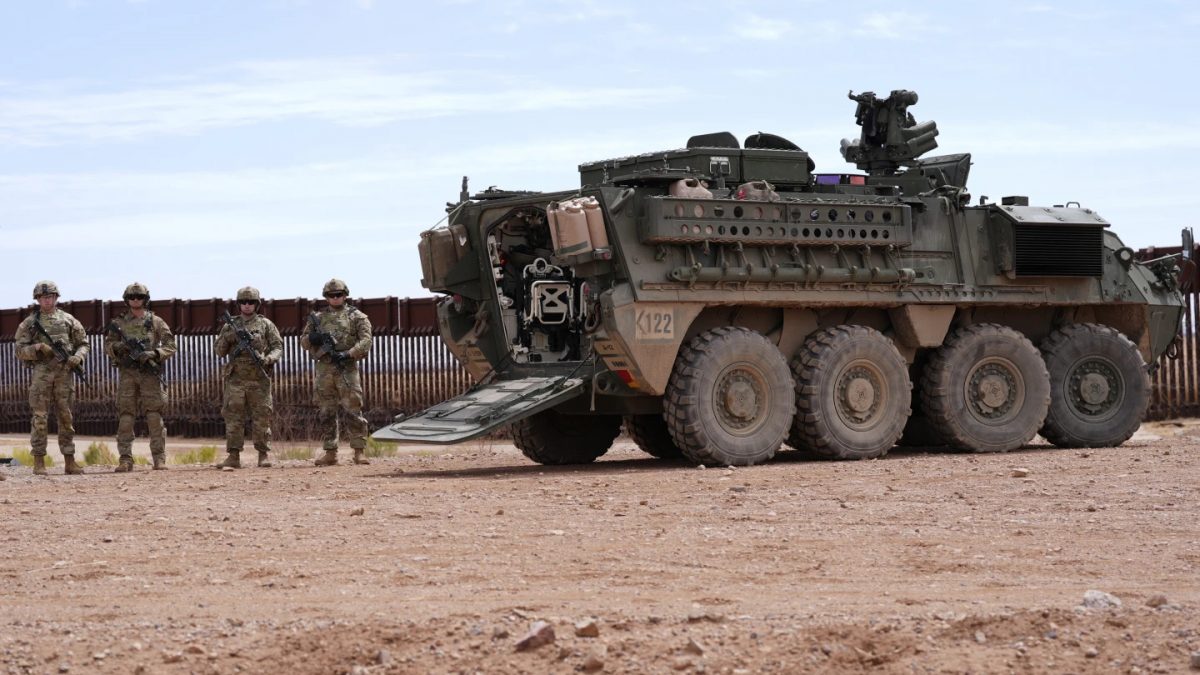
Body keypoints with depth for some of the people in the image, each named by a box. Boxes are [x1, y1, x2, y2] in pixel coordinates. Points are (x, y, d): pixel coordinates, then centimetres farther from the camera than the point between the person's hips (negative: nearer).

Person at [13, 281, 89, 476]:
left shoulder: (68, 320, 11)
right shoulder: (29, 323, 6)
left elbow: (83, 344, 15)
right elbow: (20, 350, 3)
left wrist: (77, 357, -5)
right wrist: (38, 348, -14)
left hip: (65, 374, 2)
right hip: (41, 373, -2)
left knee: (66, 418, 4)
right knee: (40, 418, -5)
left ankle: (69, 461, 9)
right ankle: (39, 462, -3)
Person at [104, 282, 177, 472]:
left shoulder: (156, 322, 7)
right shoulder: (118, 323, 10)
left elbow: (170, 347, 3)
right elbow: (107, 346, 10)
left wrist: (153, 353, -14)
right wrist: (117, 347, -12)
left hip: (150, 373, -1)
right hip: (127, 373, 1)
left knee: (154, 417, -4)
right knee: (125, 416, -3)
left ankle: (159, 459, -1)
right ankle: (125, 459, -1)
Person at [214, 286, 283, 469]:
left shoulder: (266, 324, 7)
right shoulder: (230, 325, 12)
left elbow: (278, 347, 3)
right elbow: (219, 351, 11)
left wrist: (268, 359, -16)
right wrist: (227, 338, -8)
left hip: (259, 380, -2)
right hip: (236, 380, 2)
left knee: (261, 418, -1)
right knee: (233, 418, -2)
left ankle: (264, 455, 5)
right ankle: (233, 457, -1)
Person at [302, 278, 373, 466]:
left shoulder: (356, 317, 5)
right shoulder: (318, 317, 16)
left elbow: (365, 341, -5)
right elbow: (304, 343, 17)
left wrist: (348, 354, -19)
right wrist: (312, 337, -6)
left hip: (346, 368, -4)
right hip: (324, 370, 4)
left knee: (353, 411, -7)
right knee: (325, 413, 4)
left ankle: (359, 452, -6)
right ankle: (330, 453, 9)